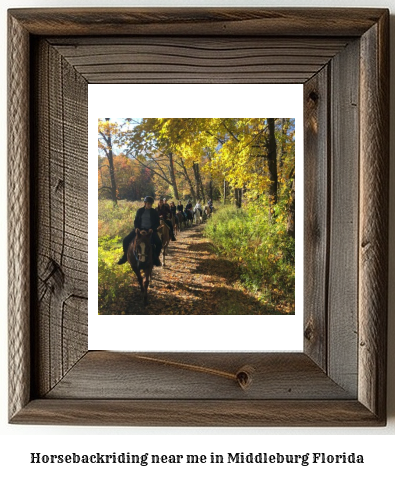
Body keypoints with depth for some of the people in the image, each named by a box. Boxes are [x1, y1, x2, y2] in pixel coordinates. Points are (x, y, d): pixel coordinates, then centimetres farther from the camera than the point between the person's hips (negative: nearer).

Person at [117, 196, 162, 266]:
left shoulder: (154, 212, 2)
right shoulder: (140, 211, 5)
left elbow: (157, 223, 2)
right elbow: (136, 221, 9)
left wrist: (152, 229, -16)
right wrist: (136, 228, -9)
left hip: (150, 230, -2)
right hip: (140, 229, 2)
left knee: (159, 243, -27)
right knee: (126, 240, -12)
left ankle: (155, 258, -6)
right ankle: (125, 256, 9)